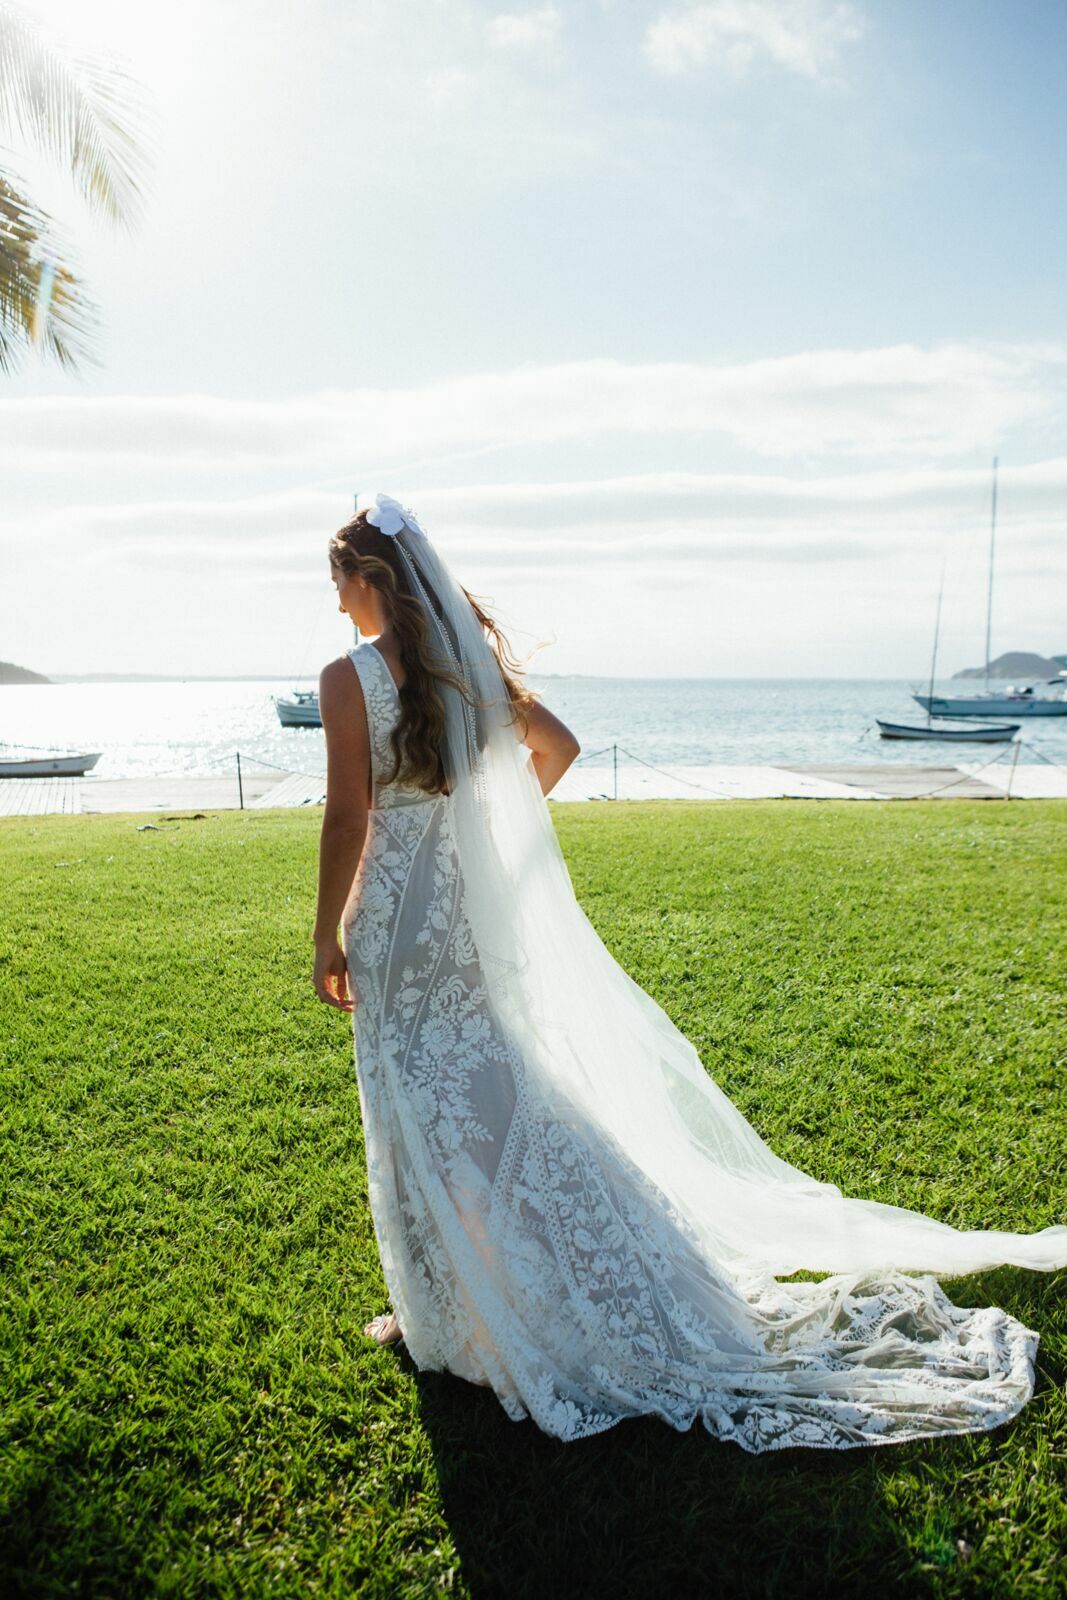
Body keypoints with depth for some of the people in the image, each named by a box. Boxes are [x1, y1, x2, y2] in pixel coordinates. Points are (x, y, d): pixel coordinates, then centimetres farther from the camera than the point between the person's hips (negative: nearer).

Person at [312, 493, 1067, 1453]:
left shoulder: (350, 678, -14)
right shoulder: (471, 661, 4)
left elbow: (347, 819, -16)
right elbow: (558, 747, 10)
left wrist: (329, 937, -6)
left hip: (398, 918, -6)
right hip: (479, 912, 6)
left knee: (420, 1114, 7)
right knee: (502, 1094, 17)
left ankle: (441, 1315, 23)